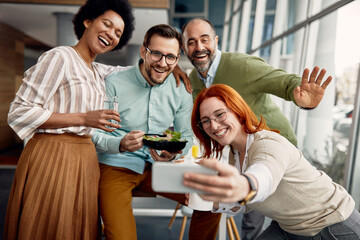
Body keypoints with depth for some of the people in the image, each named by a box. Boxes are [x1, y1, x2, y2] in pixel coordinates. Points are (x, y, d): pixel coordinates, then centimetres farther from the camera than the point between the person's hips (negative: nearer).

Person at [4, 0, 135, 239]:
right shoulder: (59, 57, -8)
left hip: (86, 158, 7)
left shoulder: (98, 71, 14)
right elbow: (19, 113, -13)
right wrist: (84, 118, -17)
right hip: (52, 157, -7)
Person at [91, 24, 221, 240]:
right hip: (116, 167, -3)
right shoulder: (114, 83, -11)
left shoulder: (181, 91, 0)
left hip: (158, 166, 4)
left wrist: (173, 153, -17)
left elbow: (186, 136, 6)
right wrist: (120, 144, -30)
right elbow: (94, 134, -9)